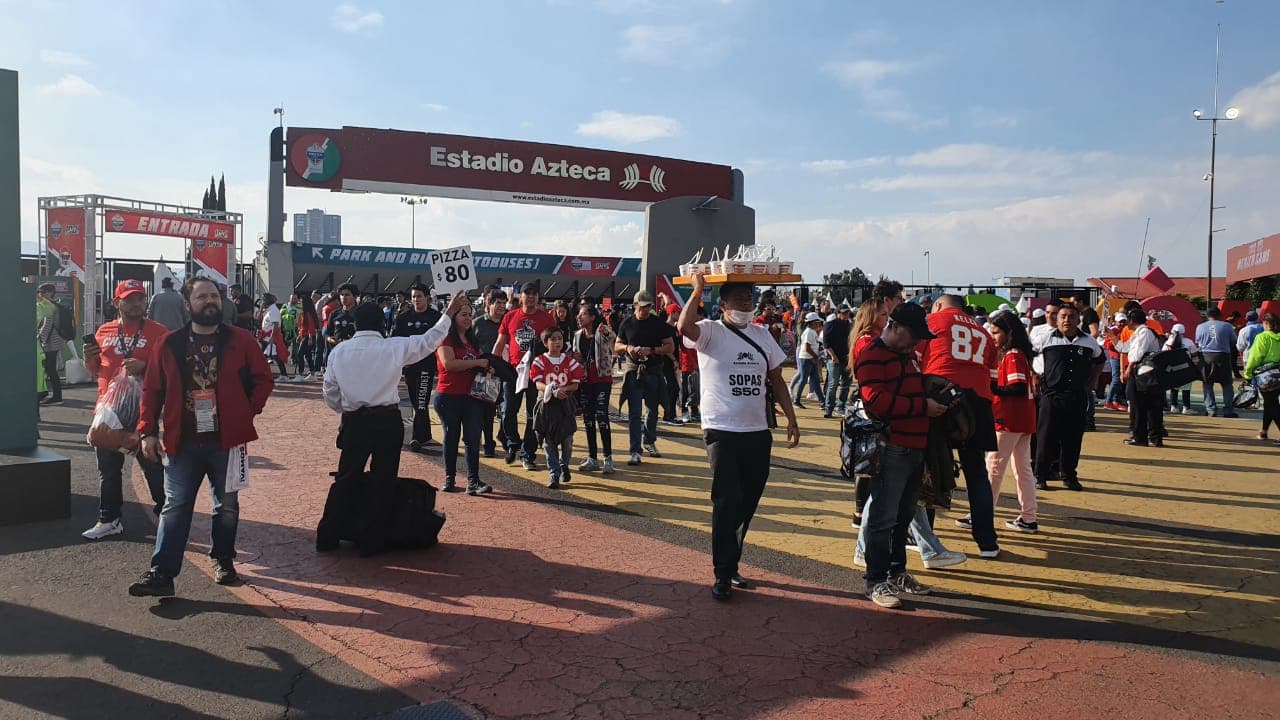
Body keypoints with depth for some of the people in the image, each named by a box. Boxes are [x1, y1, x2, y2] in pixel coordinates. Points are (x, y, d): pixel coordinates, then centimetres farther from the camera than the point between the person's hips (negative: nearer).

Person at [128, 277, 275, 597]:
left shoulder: (241, 340, 1)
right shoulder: (170, 344, 3)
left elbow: (263, 379, 4)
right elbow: (152, 389, 5)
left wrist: (246, 412, -4)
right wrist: (148, 431, 0)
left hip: (227, 440, 0)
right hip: (182, 442, 0)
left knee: (227, 505, 12)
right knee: (175, 507, 1)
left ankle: (223, 561, 29)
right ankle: (161, 573, 2)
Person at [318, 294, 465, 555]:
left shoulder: (339, 351, 1)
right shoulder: (394, 347, -6)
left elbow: (330, 391, 6)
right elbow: (429, 340, 4)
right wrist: (449, 313, 15)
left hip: (354, 422, 2)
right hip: (388, 422, -2)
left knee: (346, 479, 14)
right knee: (382, 481, 8)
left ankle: (327, 537, 19)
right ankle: (370, 541, 15)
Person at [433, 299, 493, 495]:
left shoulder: (472, 341, 16)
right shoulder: (446, 339, -7)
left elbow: (481, 361, 28)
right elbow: (449, 363, -21)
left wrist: (487, 367, 4)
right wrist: (477, 362, -19)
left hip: (472, 396, 5)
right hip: (449, 397, -5)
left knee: (473, 439, -2)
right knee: (451, 438, 7)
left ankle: (473, 482, -2)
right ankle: (449, 479, 19)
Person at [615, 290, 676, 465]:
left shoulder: (659, 323, 1)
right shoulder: (627, 323, 7)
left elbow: (670, 347, -1)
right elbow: (616, 346, 13)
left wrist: (651, 350, -16)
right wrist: (627, 348, -9)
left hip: (653, 371, 0)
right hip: (633, 370, 0)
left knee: (652, 410, 12)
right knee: (634, 412, -4)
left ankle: (649, 442, 31)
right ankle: (635, 451, -3)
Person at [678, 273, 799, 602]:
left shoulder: (762, 334, 11)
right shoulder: (711, 332, -5)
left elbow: (776, 379, 15)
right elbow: (684, 327, -28)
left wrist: (791, 418, 10)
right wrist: (697, 291, -22)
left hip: (758, 432, 6)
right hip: (722, 431, -5)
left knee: (748, 502, 13)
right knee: (727, 502, -6)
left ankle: (730, 562, 29)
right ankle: (723, 575, 3)